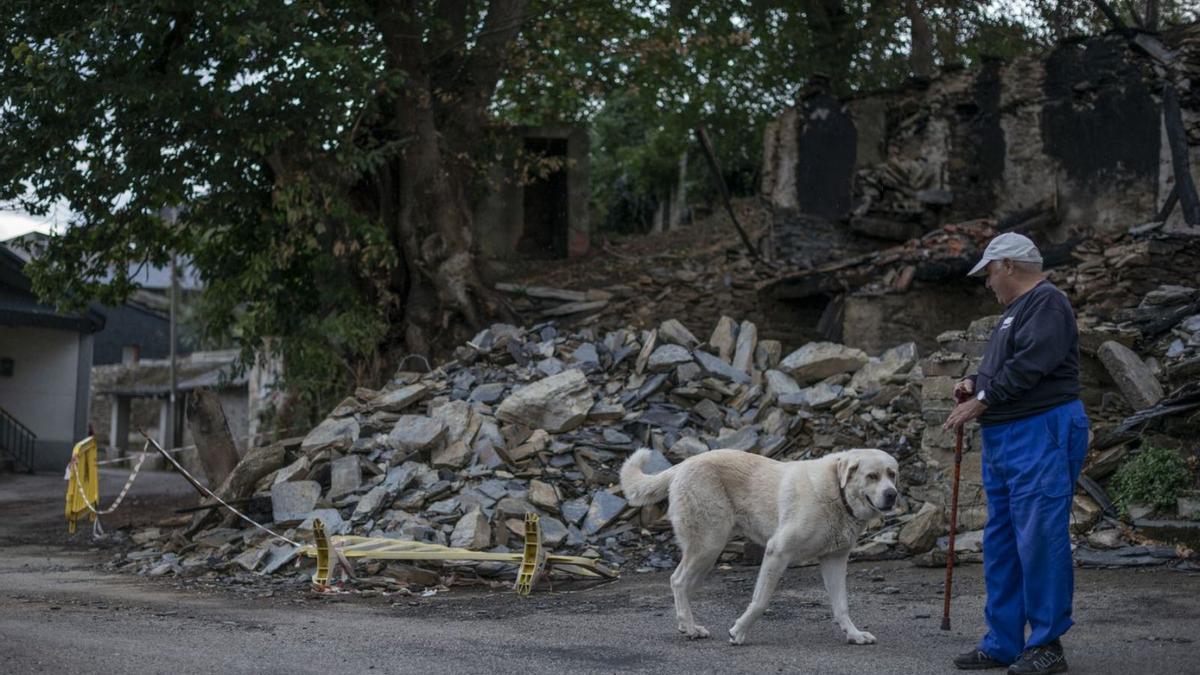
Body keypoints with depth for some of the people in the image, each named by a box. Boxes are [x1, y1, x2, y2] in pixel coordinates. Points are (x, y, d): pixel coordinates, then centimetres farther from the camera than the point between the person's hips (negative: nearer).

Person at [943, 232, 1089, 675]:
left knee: (1040, 539, -9)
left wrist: (983, 400, -14)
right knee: (1001, 543, 11)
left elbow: (1029, 364, -20)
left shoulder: (1047, 303, -10)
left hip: (1042, 437, -11)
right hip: (1004, 440, 11)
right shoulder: (1017, 309, 22)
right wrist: (976, 382, 7)